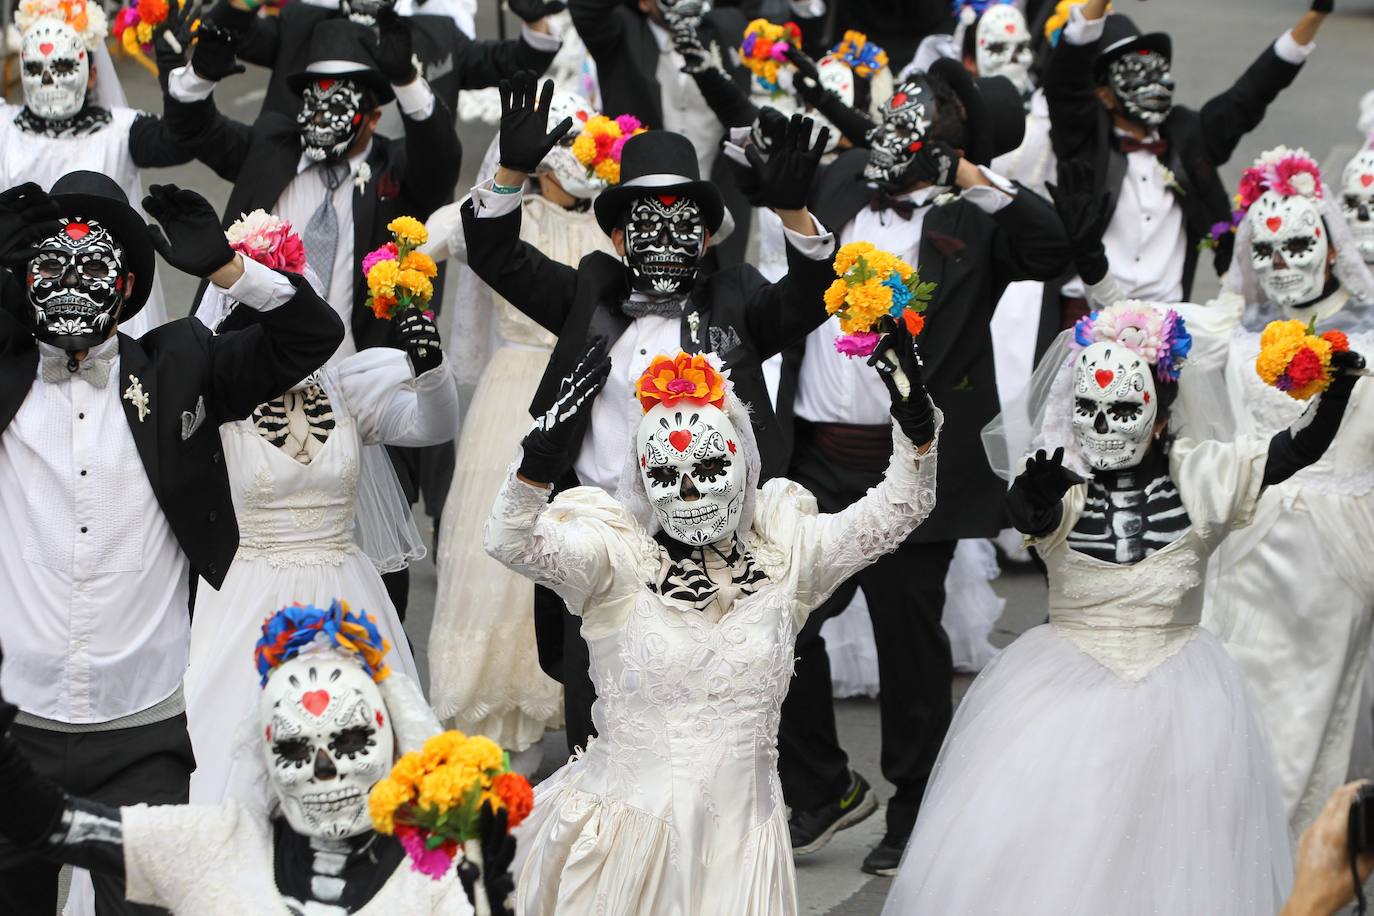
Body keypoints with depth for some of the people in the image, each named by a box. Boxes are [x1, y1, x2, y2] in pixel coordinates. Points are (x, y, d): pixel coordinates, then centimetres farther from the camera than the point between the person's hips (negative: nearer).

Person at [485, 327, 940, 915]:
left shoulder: (783, 553, 3)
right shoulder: (619, 557, -7)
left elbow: (899, 508, -1)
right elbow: (510, 543, -21)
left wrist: (914, 422, -18)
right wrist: (541, 457, -38)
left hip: (738, 838, 2)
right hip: (624, 837, -2)